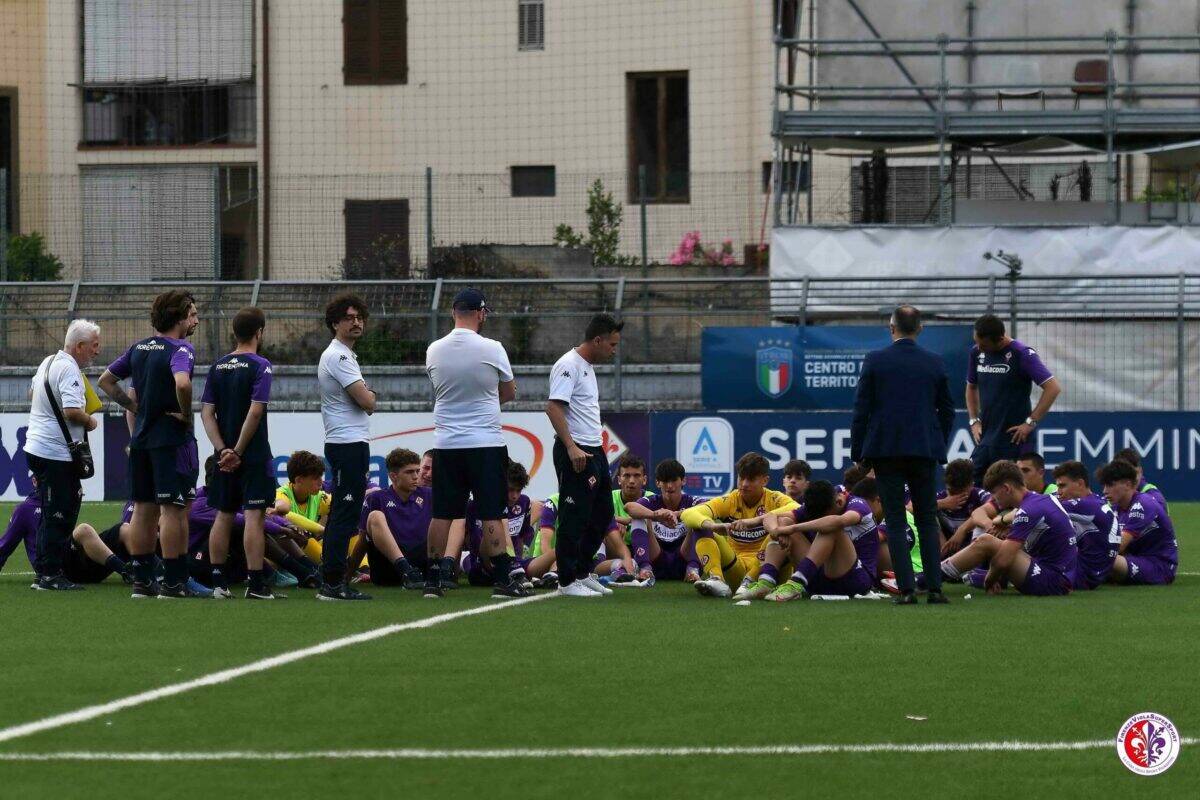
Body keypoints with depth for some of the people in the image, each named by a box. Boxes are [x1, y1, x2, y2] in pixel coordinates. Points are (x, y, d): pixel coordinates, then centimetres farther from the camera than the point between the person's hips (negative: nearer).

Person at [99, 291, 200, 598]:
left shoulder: (139, 348, 11)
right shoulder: (180, 349, -13)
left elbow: (106, 381, 16)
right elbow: (182, 383, -33)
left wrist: (134, 407, 12)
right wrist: (186, 415, -17)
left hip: (142, 436, 7)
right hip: (173, 438, -7)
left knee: (144, 508, 11)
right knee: (174, 509, -4)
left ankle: (142, 579, 13)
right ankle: (173, 582, -4)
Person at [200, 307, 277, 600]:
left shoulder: (218, 367, 8)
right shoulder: (259, 366, -10)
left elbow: (207, 412, 3)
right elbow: (255, 411, -18)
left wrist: (223, 449, -4)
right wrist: (238, 451, -14)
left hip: (225, 455, 6)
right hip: (253, 454, -6)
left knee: (224, 515, 11)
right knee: (254, 515, -5)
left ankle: (218, 582, 12)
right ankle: (256, 584, -8)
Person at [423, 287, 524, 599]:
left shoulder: (434, 350, 1)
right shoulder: (491, 349, -9)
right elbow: (509, 393, 5)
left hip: (446, 444, 3)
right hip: (486, 442, -3)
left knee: (441, 514, 7)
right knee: (492, 514, -2)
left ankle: (432, 580, 8)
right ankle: (502, 580, -4)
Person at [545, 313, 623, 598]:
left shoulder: (588, 366, 18)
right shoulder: (569, 366, -13)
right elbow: (554, 407, -22)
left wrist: (595, 446, 20)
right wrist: (571, 448, -28)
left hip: (595, 452, 10)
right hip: (575, 453, -10)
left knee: (602, 514, 16)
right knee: (574, 518, -7)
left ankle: (583, 573, 25)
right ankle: (567, 581, -2)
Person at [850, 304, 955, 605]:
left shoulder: (875, 361, -4)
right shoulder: (934, 363, 4)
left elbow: (861, 409, -3)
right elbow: (947, 409, 10)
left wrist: (858, 453, 4)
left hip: (886, 450, -2)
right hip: (924, 450, 2)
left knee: (895, 521, 0)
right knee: (928, 519, 9)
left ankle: (906, 588, -7)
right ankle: (934, 587, 2)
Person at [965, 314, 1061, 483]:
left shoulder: (1022, 354, -11)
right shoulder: (977, 353, 8)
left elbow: (1053, 388, -15)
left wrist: (1030, 423, -15)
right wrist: (974, 421, 11)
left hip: (1014, 441, -6)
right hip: (984, 440, 6)